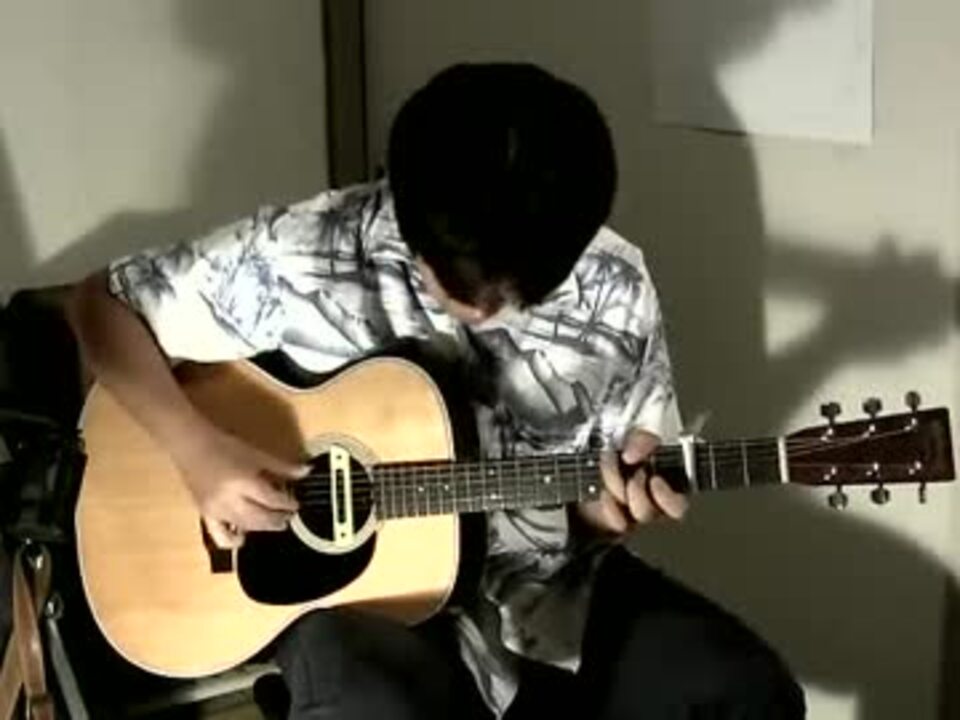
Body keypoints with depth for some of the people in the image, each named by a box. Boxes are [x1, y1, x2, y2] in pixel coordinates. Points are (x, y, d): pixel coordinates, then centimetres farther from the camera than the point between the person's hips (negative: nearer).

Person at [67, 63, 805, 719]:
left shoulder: (614, 290, -7)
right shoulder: (301, 255, -17)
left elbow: (602, 498, 5)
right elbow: (102, 303, -6)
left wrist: (617, 500, -19)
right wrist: (200, 451, -20)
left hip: (550, 584, 4)